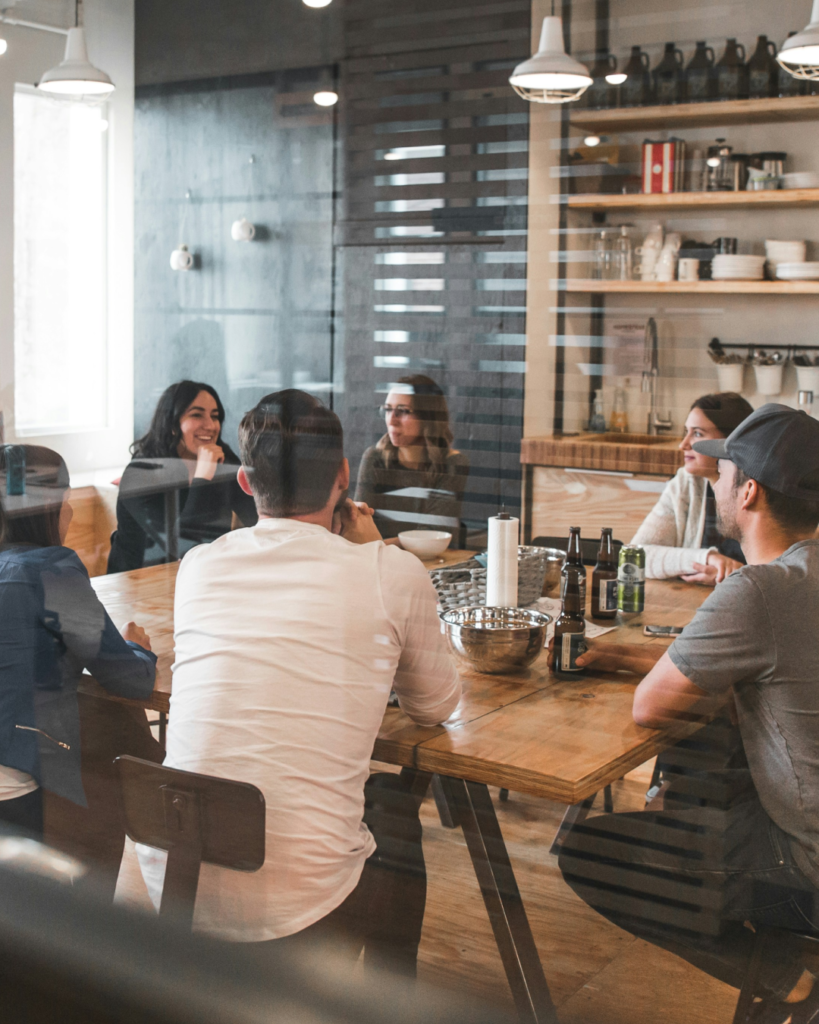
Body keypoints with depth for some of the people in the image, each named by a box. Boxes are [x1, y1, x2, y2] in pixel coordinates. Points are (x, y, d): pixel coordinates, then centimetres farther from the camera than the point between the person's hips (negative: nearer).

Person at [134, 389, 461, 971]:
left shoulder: (199, 567, 4)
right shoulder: (394, 574, -7)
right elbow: (436, 707, 11)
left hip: (171, 890, 4)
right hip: (297, 911, -4)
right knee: (396, 808, 28)